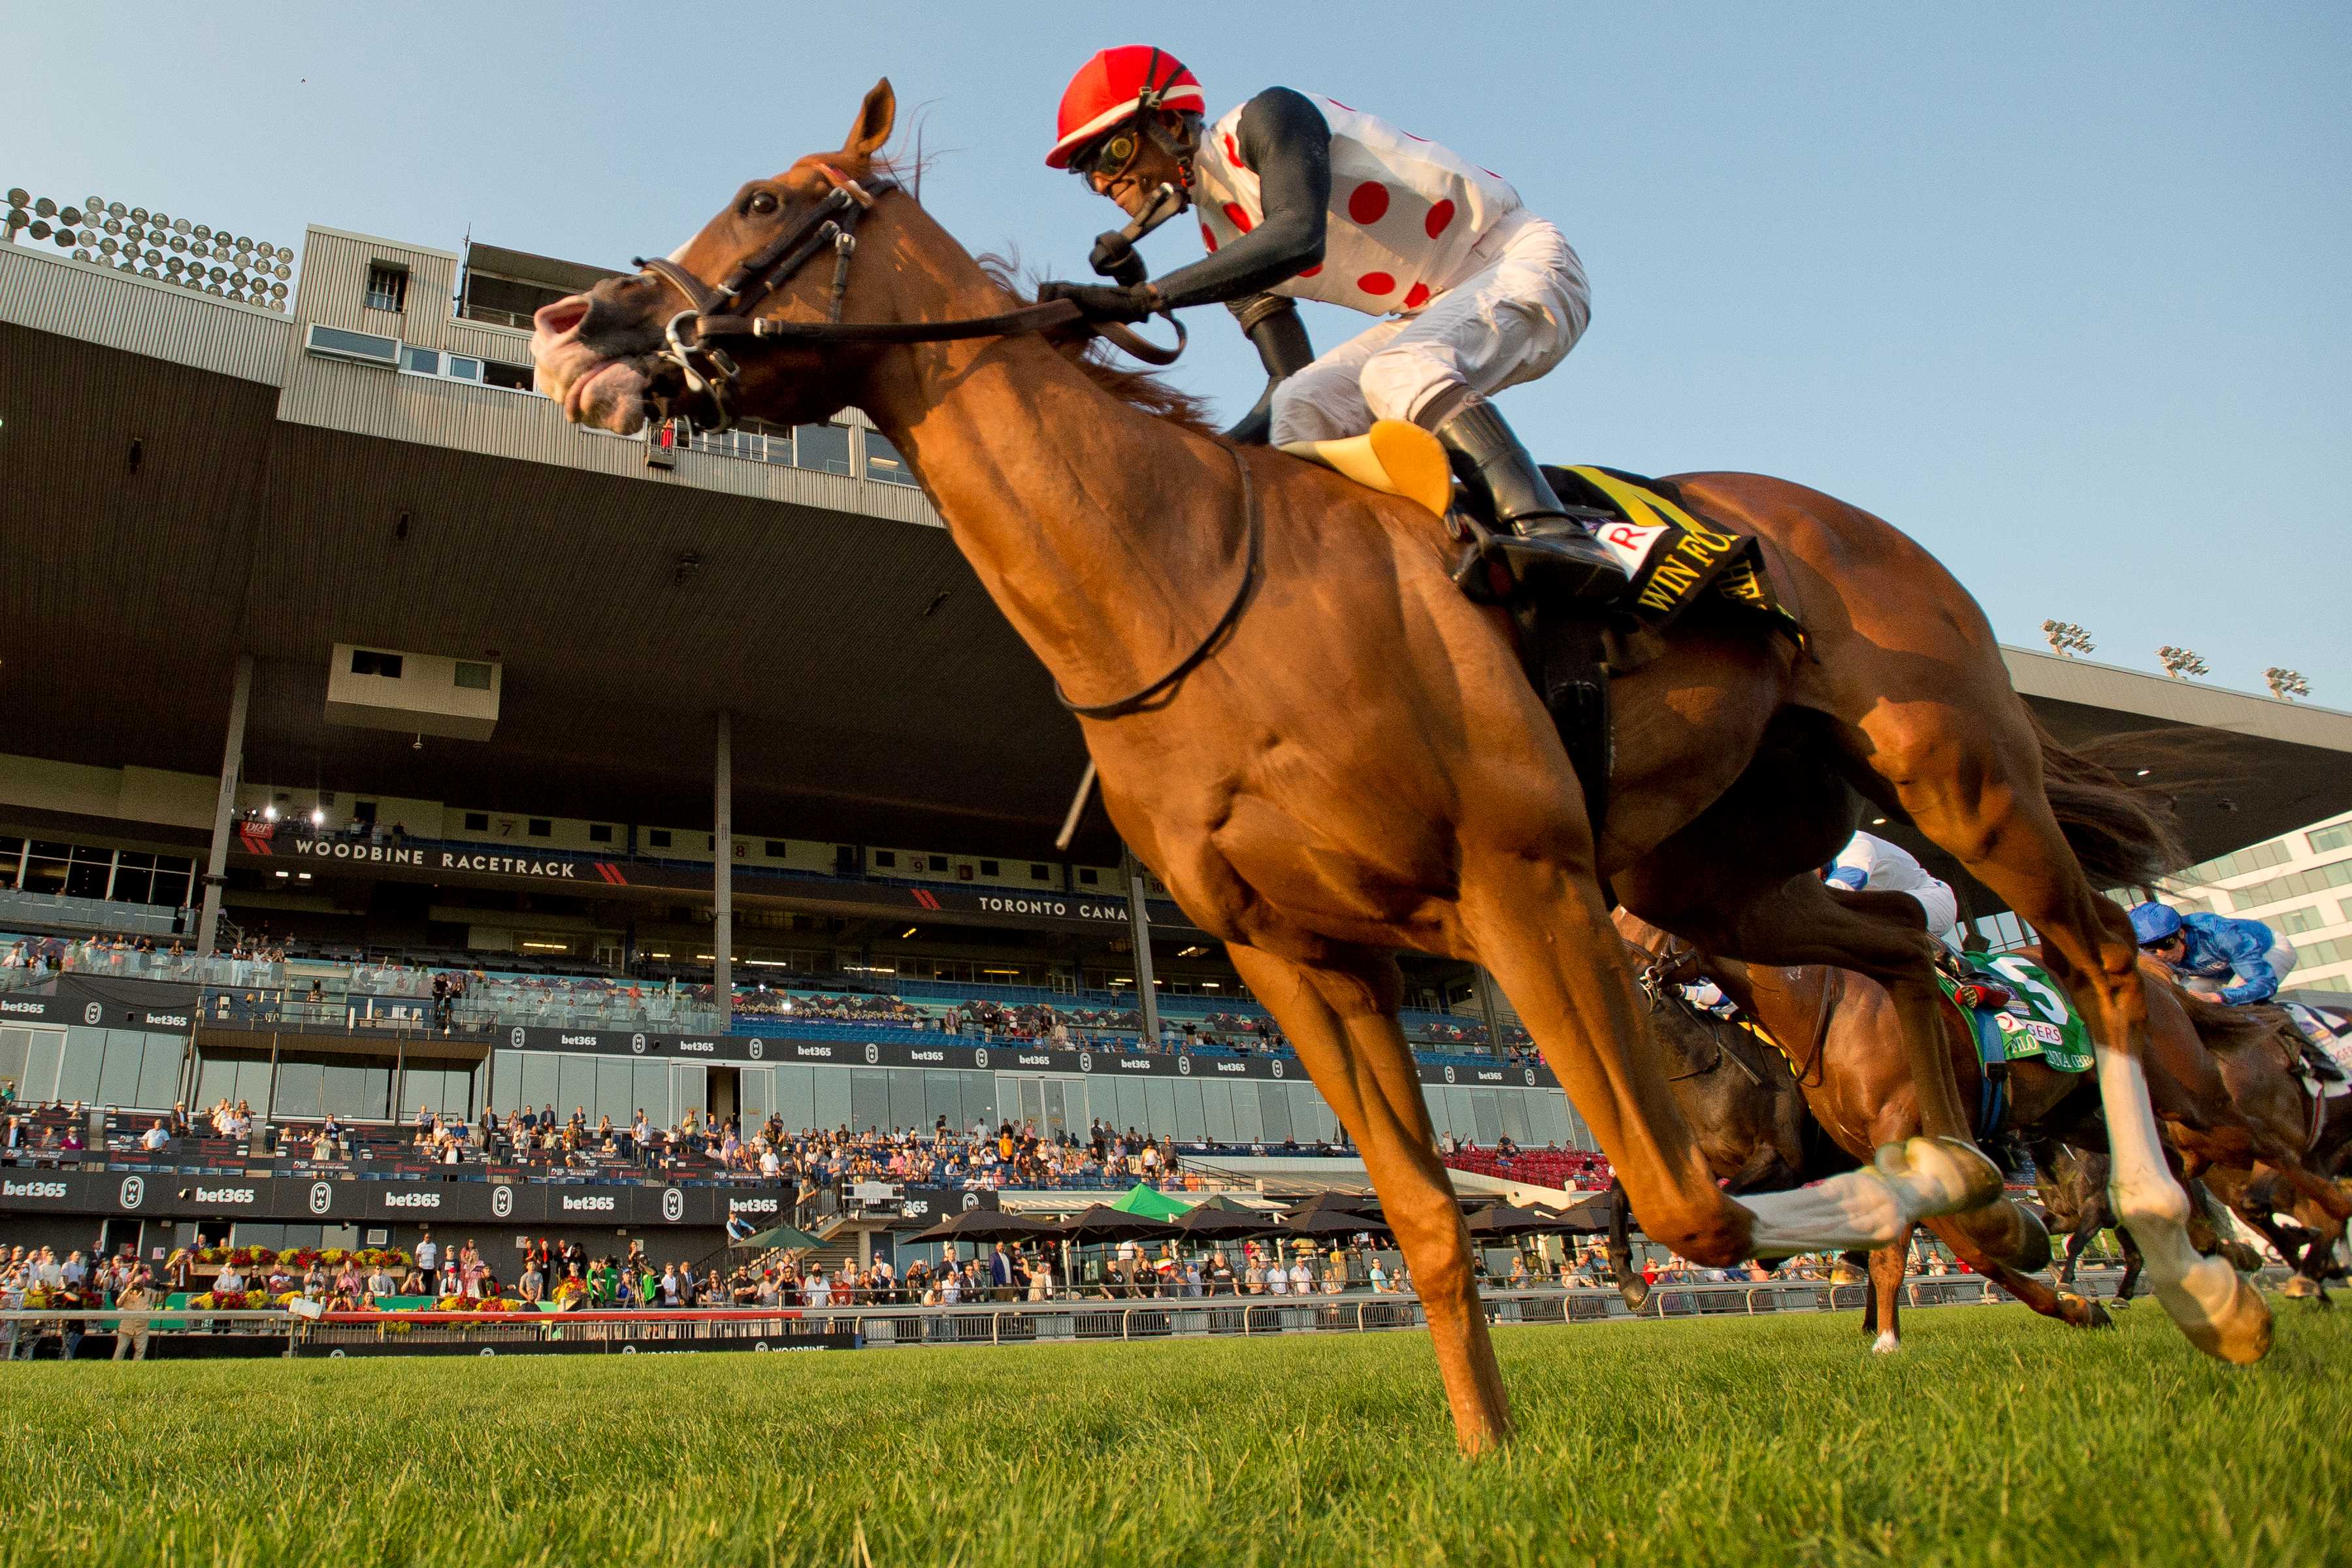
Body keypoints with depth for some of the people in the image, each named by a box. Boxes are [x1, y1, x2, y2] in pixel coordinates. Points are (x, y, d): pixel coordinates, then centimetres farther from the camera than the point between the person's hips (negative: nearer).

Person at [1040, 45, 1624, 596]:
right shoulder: (1223, 240, 8)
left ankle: (1551, 530, -47)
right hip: (1434, 312, 8)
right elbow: (1290, 375, 6)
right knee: (1300, 407, -10)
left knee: (1396, 372, -34)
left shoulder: (1268, 118, -15)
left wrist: (1144, 296, -40)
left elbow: (1298, 237, -35)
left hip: (1520, 263, -8)